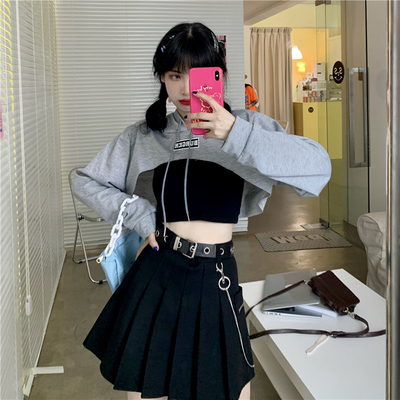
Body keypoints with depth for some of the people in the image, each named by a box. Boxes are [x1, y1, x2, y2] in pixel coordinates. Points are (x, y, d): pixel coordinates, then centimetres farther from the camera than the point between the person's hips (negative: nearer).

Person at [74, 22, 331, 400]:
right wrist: (139, 215, -2)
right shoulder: (143, 136, 2)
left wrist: (236, 136, -29)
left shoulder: (246, 126, -3)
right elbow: (86, 181, 12)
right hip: (156, 278, 1)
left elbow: (318, 167, -18)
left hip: (216, 281, 0)